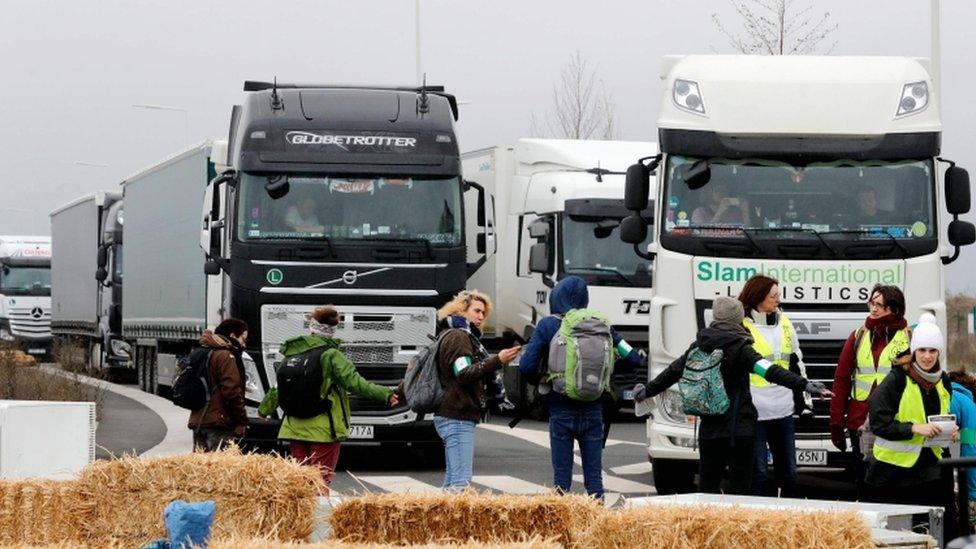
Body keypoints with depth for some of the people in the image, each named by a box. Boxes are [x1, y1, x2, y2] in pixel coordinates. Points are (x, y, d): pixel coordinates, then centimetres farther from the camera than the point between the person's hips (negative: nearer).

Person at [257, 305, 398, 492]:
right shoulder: (330, 355, -10)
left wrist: (264, 409, 37)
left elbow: (279, 390, 19)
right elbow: (355, 383, -17)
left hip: (295, 427, 5)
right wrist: (385, 394, -17)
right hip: (324, 429, -5)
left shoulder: (291, 356, 7)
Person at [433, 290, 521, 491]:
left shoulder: (465, 336, 24)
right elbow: (464, 374, -22)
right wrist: (497, 361, -28)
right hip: (457, 418, -11)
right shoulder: (457, 337, -9)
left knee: (453, 479, 10)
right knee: (461, 481, -18)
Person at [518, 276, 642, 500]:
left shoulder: (547, 326, -6)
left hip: (560, 411, -2)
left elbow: (526, 367, -11)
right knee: (594, 473, 7)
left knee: (562, 474, 4)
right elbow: (632, 357, 2)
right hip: (593, 411, 2)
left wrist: (542, 378, 8)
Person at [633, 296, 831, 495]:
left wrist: (647, 391, 35)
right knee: (739, 486, -2)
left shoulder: (700, 346, 8)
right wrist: (805, 385, -28)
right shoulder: (739, 347, -9)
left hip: (708, 429, 5)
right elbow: (770, 371, -22)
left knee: (707, 487, 10)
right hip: (738, 429, -5)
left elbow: (673, 372, 19)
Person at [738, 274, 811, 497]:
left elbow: (796, 364, 21)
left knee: (788, 471, 10)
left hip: (783, 411, 6)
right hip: (754, 412, -6)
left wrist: (803, 400, 18)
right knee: (759, 472, -4)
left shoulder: (784, 323, 12)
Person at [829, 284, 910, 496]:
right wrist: (836, 423, 6)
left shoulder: (908, 338, 1)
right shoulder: (858, 337, 11)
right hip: (859, 422, 3)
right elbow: (841, 380, 11)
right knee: (863, 485, 7)